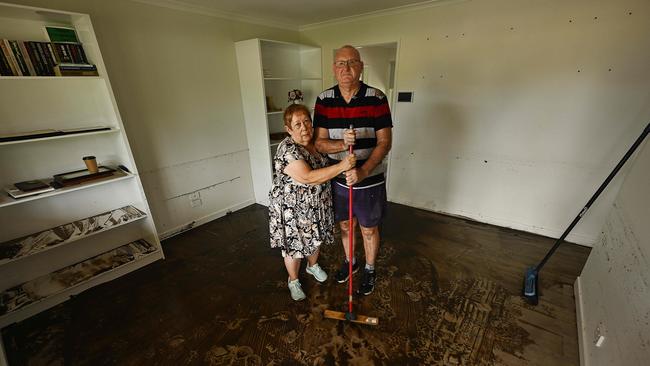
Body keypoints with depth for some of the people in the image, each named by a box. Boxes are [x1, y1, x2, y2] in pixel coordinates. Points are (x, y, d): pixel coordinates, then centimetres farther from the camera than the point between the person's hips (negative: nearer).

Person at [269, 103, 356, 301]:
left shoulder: (315, 142, -1)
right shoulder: (287, 150, -26)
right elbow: (308, 177, -34)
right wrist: (341, 166, -36)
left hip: (317, 205, 7)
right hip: (293, 209, -7)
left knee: (315, 239, 25)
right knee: (294, 247, 13)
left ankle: (313, 265, 53)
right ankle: (293, 281, 39)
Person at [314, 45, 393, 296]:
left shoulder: (376, 98, -12)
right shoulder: (324, 100, -4)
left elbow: (384, 142, -12)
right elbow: (320, 143, -7)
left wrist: (362, 171, -26)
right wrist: (341, 144, -28)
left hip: (369, 181, -2)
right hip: (338, 179, 3)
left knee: (369, 229, 15)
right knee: (345, 225, 21)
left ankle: (370, 269, 41)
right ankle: (350, 261, 48)